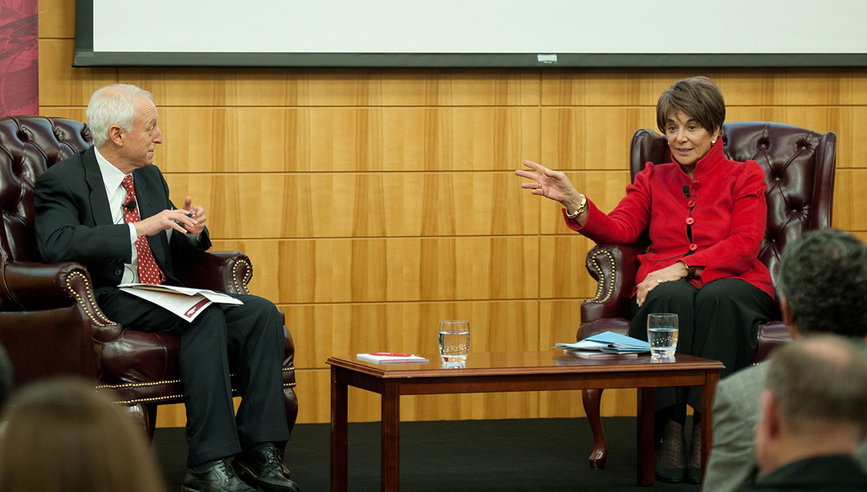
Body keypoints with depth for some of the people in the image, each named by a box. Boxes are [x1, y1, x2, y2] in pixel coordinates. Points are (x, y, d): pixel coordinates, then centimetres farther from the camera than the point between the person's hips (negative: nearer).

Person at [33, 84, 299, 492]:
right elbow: (57, 244, -25)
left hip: (163, 297, 8)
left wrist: (190, 232, 1)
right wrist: (141, 228, -27)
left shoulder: (150, 176, 18)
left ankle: (260, 454, -21)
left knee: (261, 313, -15)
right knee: (205, 316, -32)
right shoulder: (63, 181, -5)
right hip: (107, 302, -8)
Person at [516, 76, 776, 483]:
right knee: (672, 298, -36)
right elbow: (618, 229, 3)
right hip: (664, 287, 1)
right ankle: (670, 429, -37)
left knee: (718, 298, -38)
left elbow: (745, 246, -3)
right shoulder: (653, 179, 21)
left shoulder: (744, 176, 13)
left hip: (732, 285, -1)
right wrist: (572, 200, -15)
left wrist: (682, 267, -17)